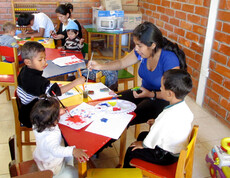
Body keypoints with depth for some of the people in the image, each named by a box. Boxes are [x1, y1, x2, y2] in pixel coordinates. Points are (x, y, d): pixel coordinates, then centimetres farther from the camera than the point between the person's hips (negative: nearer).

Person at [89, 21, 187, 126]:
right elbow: (121, 63, 6)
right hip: (145, 91, 7)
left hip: (162, 100, -7)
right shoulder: (141, 51, -7)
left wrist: (151, 94, -32)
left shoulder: (169, 59, -27)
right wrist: (100, 66, -8)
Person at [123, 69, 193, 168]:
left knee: (131, 151, 4)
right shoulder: (185, 108, -11)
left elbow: (150, 142, -25)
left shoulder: (166, 116, -37)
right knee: (142, 135, 24)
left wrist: (142, 144, -4)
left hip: (166, 156, -9)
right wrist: (157, 123, 7)